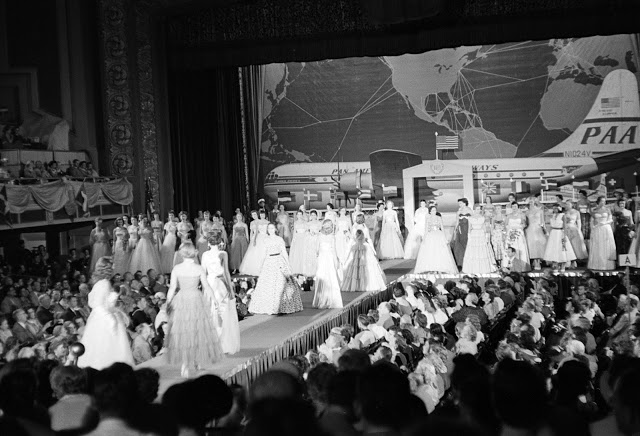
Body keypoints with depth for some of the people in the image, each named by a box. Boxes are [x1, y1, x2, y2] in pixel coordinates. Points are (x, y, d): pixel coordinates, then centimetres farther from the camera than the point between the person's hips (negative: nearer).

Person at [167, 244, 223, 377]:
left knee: (183, 332, 6)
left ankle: (185, 363, 1)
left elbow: (172, 288, -4)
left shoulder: (176, 268, -5)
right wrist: (213, 298, 13)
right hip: (196, 300, 0)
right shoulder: (199, 269, -6)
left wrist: (168, 302, 6)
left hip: (181, 301, 1)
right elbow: (206, 286, -1)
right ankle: (197, 361, 22)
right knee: (197, 331, 12)